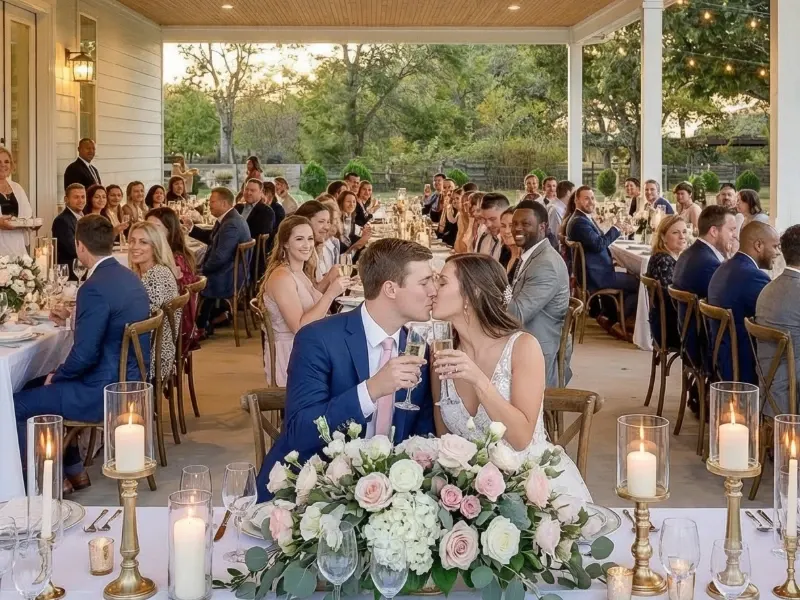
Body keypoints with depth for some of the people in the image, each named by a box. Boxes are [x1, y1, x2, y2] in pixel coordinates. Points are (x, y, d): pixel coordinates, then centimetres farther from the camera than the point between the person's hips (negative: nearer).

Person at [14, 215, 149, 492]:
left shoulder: (95, 288, -23)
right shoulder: (128, 277, 6)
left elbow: (84, 355, -24)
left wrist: (56, 376, -6)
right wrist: (73, 320, 24)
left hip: (106, 391, -10)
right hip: (129, 379, 10)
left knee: (15, 406, 2)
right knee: (34, 388, 25)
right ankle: (72, 468, 29)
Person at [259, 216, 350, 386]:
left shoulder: (301, 272, 12)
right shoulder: (281, 277, -16)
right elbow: (300, 328, -23)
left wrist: (329, 280, 6)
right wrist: (331, 294, -25)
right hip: (289, 356, -9)